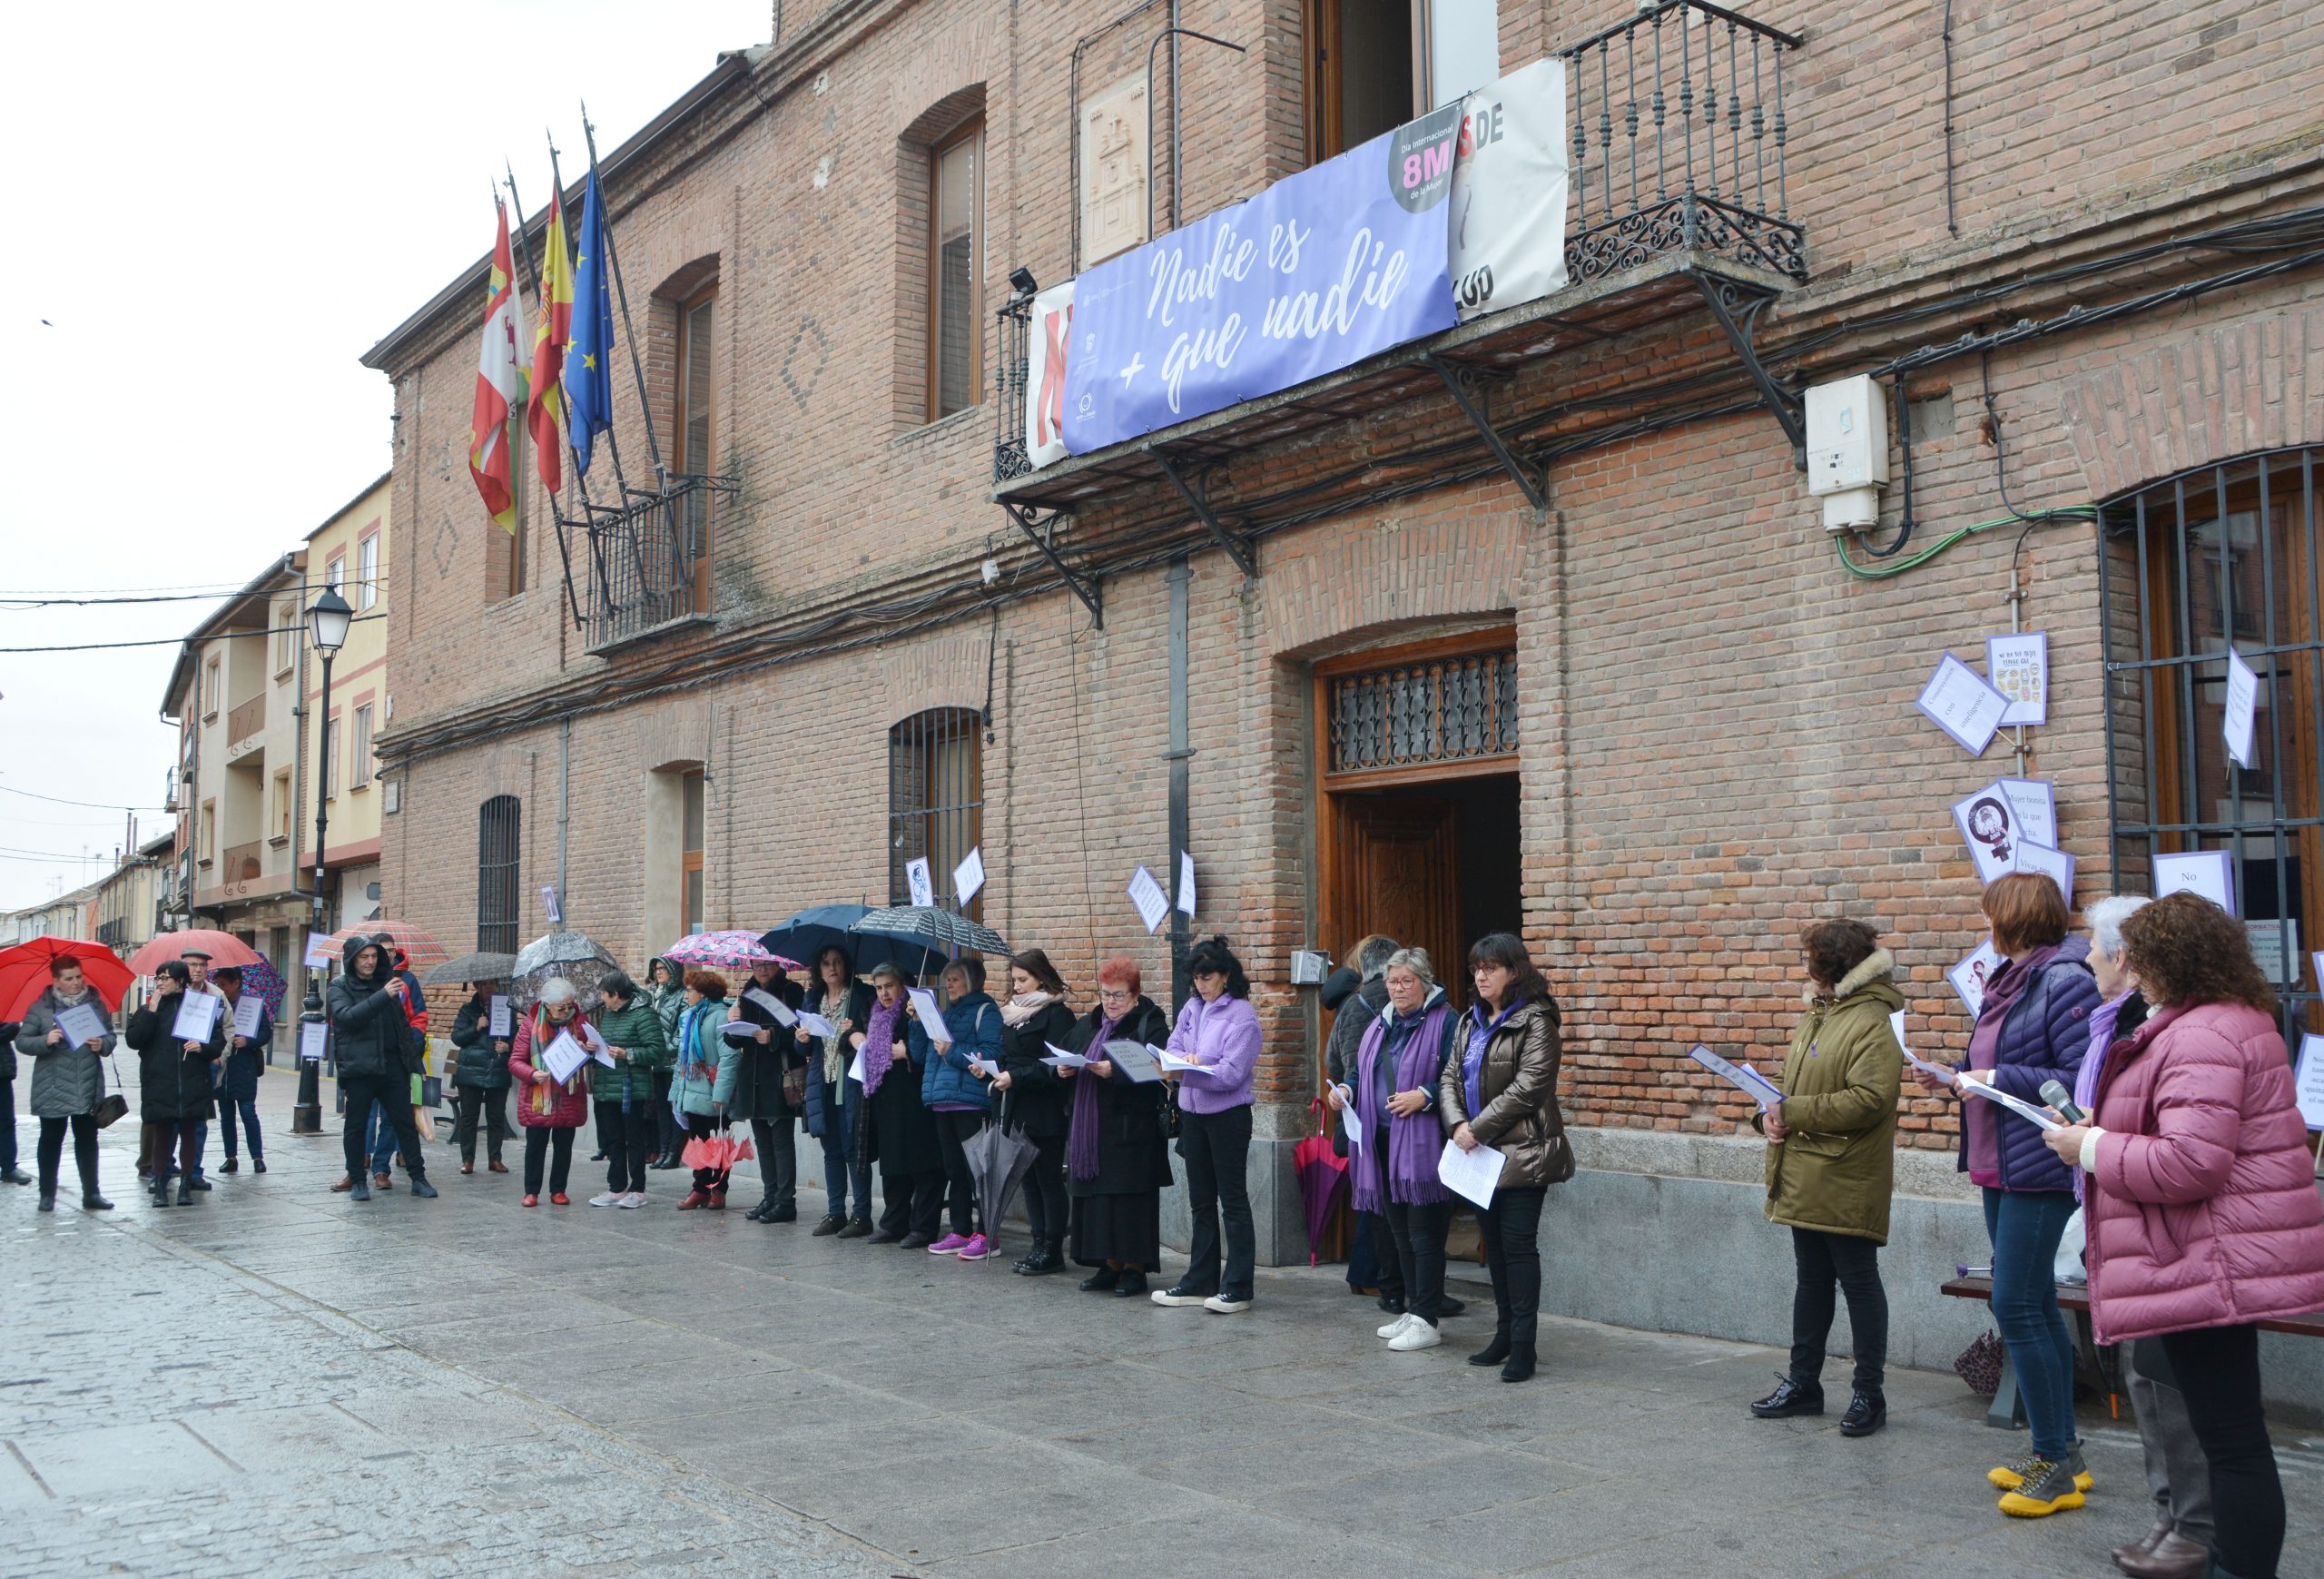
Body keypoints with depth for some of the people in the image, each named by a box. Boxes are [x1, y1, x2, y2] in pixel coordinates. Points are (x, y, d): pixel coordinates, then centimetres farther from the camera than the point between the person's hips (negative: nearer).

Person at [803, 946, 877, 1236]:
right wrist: (803, 1038, -3)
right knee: (831, 1150, 10)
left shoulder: (862, 995, -1)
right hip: (823, 1082, 5)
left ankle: (862, 1215, 0)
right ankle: (835, 1213, 17)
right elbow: (807, 1048, 18)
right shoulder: (813, 998, 15)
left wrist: (855, 1033, -22)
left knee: (854, 1149, -5)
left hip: (851, 1082, -5)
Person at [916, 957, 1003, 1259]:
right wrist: (917, 1022, 7)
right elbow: (920, 1055, 19)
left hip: (971, 1102, -8)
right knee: (954, 1170, 12)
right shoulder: (944, 1015, 21)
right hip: (943, 1103, 8)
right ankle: (961, 1232, 18)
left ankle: (986, 1235, -3)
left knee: (977, 1169, -6)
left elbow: (991, 1054, -15)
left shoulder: (985, 1012, -3)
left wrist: (952, 1051, -16)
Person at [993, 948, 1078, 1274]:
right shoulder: (1011, 1014, 16)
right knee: (1028, 1179, 10)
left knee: (1049, 1180, -2)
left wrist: (1015, 1078, -19)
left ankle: (1053, 1251, 4)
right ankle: (1039, 1245, 16)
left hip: (1045, 1111, -8)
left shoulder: (1057, 1014, -8)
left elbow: (1053, 1067, -15)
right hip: (1018, 1110, 8)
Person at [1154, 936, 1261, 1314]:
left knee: (1233, 1200, 0)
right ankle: (1200, 1282, 21)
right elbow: (1173, 1045, 6)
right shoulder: (1192, 1007, 8)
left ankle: (1237, 1288, 5)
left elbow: (1231, 1073, -19)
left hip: (1227, 1115, -7)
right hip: (1192, 1113, 7)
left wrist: (1186, 1073, -28)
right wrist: (1182, 1058, -17)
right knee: (1201, 1201, 13)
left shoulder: (1242, 1015, -12)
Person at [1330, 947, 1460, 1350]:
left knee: (1424, 1234, -5)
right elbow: (1361, 1071, 23)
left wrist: (1424, 1096, -24)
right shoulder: (1380, 1026, 17)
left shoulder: (1446, 1023, -7)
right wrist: (1346, 1089, 3)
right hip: (1381, 1142, 8)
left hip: (1422, 1146, -8)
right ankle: (1413, 1310, 24)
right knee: (1400, 1233, 14)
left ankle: (1426, 1320, 0)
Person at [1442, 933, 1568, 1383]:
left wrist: (1479, 1128, -17)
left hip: (1521, 1152, -8)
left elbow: (1528, 1087, -18)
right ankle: (1504, 1334, 24)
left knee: (1519, 1244, -6)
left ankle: (1523, 1345, 0)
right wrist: (1458, 1124, -8)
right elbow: (1450, 1077, 11)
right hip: (1479, 1154, 8)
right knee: (1494, 1243, 13)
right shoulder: (1472, 1021, 15)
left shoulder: (1535, 1021, -10)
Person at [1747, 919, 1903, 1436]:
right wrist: (1771, 1114, 1)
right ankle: (1803, 1383, 26)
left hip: (1847, 1183, -9)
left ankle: (1869, 1394, 13)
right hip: (1806, 1179, 9)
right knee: (1810, 1280, 16)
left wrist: (1792, 1112, -20)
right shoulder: (1816, 1016, 16)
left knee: (1858, 1281, 2)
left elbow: (1868, 1099, -24)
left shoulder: (1872, 1023, -15)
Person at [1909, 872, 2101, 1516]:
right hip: (2000, 1170, 10)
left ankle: (2055, 1465, 1)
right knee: (2036, 1306, 14)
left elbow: (2081, 1078, -21)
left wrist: (1997, 1079, -20)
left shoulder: (2065, 981, -15)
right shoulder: (2008, 981, 15)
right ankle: (2060, 1451, 24)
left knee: (2016, 1306, -9)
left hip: (2039, 1171, -10)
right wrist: (1955, 1079, 9)